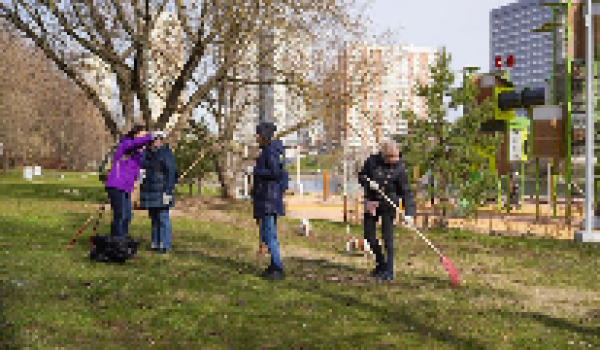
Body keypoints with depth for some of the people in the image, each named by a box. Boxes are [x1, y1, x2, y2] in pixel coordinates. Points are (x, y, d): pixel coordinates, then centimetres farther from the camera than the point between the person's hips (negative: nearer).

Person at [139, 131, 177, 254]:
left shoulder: (166, 153, -9)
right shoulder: (148, 153, 12)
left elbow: (171, 173, -13)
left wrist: (168, 192, -19)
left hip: (161, 191, -7)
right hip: (150, 191, 7)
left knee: (163, 218, -4)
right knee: (154, 218, 11)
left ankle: (165, 246, 0)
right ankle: (155, 244, 17)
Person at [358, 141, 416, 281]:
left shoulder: (398, 167, -12)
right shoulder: (372, 161, -8)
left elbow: (406, 191, -12)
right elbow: (361, 176, 5)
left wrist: (409, 212, -21)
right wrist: (368, 183, -18)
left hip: (388, 203, -3)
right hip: (371, 201, 3)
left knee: (387, 237, -7)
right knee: (369, 235, 8)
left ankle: (389, 270, 3)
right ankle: (381, 263, 28)